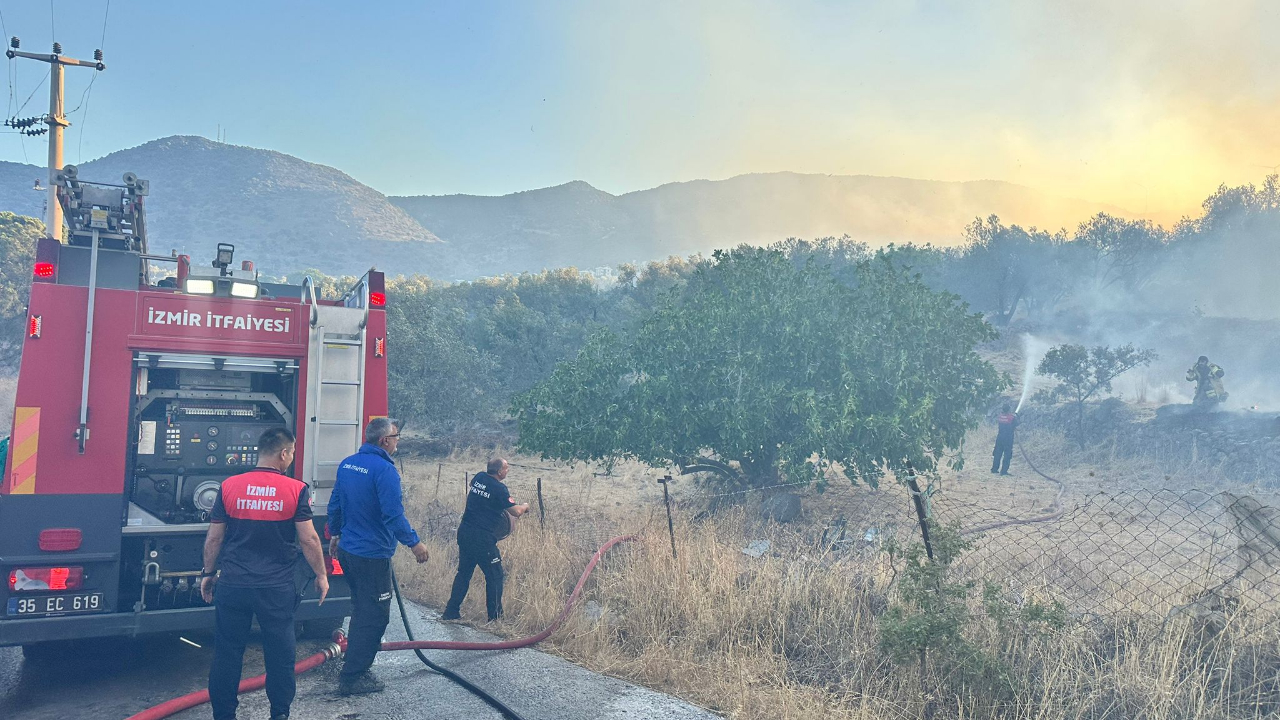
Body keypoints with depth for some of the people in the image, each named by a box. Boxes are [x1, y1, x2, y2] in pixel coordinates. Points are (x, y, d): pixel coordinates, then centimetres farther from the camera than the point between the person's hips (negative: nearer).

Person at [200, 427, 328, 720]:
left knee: (227, 654, 13)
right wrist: (321, 575, 5)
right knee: (280, 654, 11)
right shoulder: (296, 490, -8)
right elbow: (309, 538, -7)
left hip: (232, 586, 2)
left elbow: (214, 537, 5)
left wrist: (208, 573, 18)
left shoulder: (229, 486, -1)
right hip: (277, 588, -2)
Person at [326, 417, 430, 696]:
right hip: (372, 555, -9)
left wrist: (335, 534, 29)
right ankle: (352, 678, 6)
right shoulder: (384, 469, -20)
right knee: (374, 616, 2)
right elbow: (394, 515, -24)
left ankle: (355, 666, 32)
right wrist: (414, 543, -14)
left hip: (346, 550, 9)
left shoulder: (347, 464, 7)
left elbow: (334, 504, 17)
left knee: (362, 610, 23)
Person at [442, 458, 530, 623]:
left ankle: (451, 612, 21)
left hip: (464, 531, 7)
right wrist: (525, 506, 12)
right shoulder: (499, 489, -14)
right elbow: (516, 512, -10)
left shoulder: (478, 478, 7)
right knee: (494, 575, 6)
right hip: (482, 537, -7)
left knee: (464, 572, 18)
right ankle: (495, 615, 10)